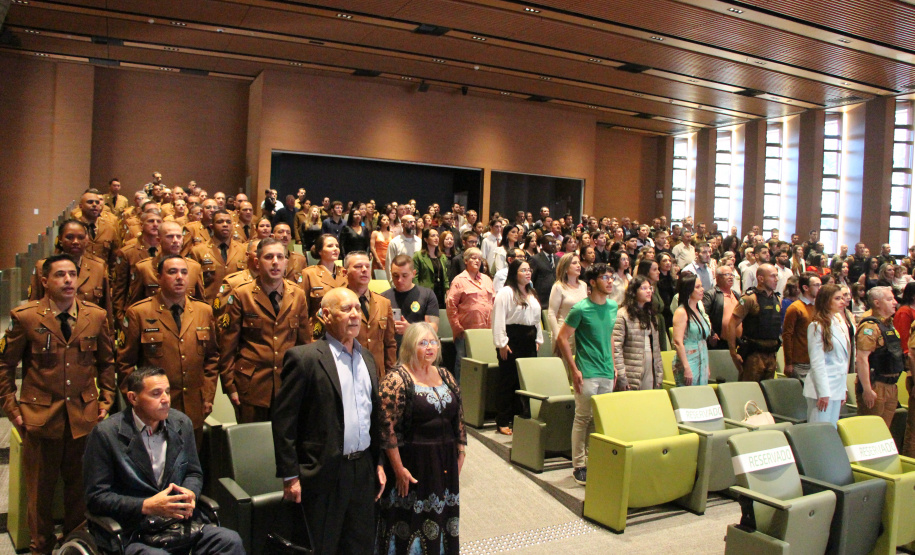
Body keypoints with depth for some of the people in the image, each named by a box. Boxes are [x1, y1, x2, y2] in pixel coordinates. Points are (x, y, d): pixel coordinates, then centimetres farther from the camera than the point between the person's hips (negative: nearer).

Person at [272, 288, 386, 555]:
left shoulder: (367, 357, 10)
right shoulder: (303, 358, -11)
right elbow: (283, 421, -12)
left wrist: (379, 463, 12)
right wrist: (290, 476, -13)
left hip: (363, 470, 6)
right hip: (324, 473, -6)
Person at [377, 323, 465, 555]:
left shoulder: (445, 376, 8)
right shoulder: (397, 379, -12)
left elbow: (459, 418, 13)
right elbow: (387, 427, -16)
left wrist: (460, 453, 9)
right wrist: (398, 468, -17)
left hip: (444, 463, 6)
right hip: (412, 465, -6)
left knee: (441, 519, 15)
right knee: (410, 523, 5)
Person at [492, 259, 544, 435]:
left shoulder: (532, 294, 18)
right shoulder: (505, 292, -8)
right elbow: (498, 319, -13)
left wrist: (538, 339, 19)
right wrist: (501, 343, -16)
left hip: (529, 340, 7)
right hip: (512, 340, -7)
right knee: (508, 381, -3)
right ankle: (503, 422, 4)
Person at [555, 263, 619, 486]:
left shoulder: (613, 306, 9)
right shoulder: (581, 309, -11)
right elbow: (562, 338, -9)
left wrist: (613, 365, 16)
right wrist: (574, 370, -12)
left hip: (607, 373, 6)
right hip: (587, 373, -6)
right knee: (583, 418, 0)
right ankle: (579, 466, 9)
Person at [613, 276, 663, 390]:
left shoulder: (650, 314, 16)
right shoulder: (623, 314, -7)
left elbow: (656, 347, 17)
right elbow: (616, 348, -13)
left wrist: (660, 374, 11)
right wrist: (622, 377, -16)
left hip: (651, 374, 6)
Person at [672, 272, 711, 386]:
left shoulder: (699, 310, 14)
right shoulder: (681, 312, -11)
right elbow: (678, 342, -17)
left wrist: (707, 366, 15)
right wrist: (686, 368, -20)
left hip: (702, 363, 8)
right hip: (688, 362, -8)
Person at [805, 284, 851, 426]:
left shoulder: (840, 324, 14)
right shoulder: (817, 326, -10)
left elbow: (843, 360, 17)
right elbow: (817, 362, -13)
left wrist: (843, 389, 15)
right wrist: (823, 392, -15)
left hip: (837, 388, 8)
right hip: (823, 388, -8)